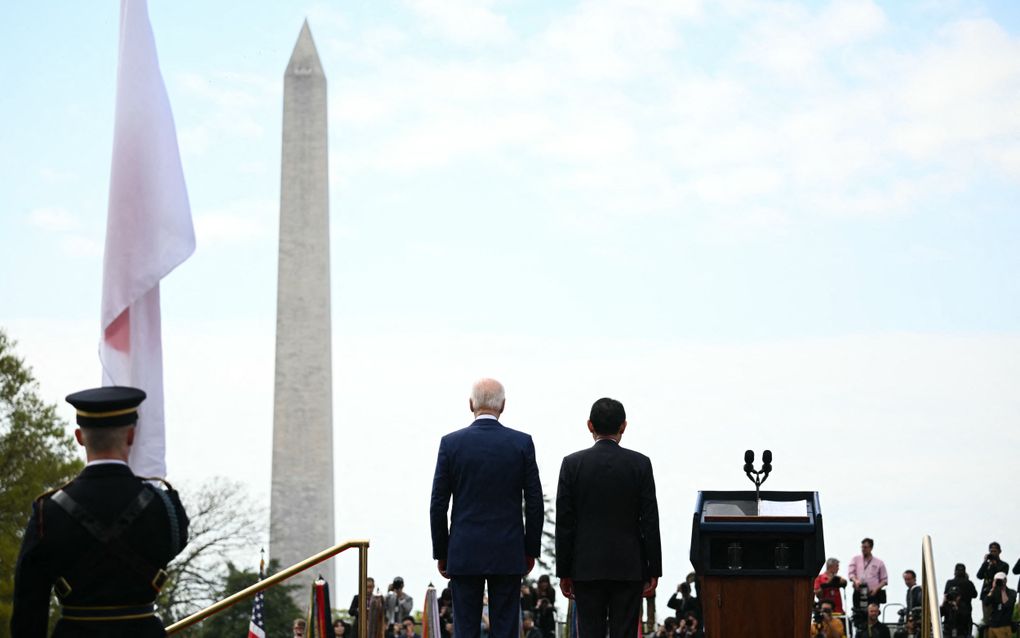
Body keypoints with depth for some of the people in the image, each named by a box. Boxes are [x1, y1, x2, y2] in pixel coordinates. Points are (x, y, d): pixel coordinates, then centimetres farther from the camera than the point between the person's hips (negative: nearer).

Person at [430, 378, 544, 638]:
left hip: (464, 553, 0)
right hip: (508, 554, 0)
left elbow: (438, 505, -1)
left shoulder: (451, 443, -3)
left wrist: (441, 553, 8)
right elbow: (534, 503, 0)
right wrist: (531, 550, 10)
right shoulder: (522, 442, -2)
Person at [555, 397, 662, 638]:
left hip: (586, 568, 0)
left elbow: (564, 523, -2)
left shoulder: (572, 464, -3)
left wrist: (564, 572, 5)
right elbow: (650, 522, -3)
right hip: (629, 568, 0)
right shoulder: (640, 463, -2)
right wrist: (654, 571, 4)